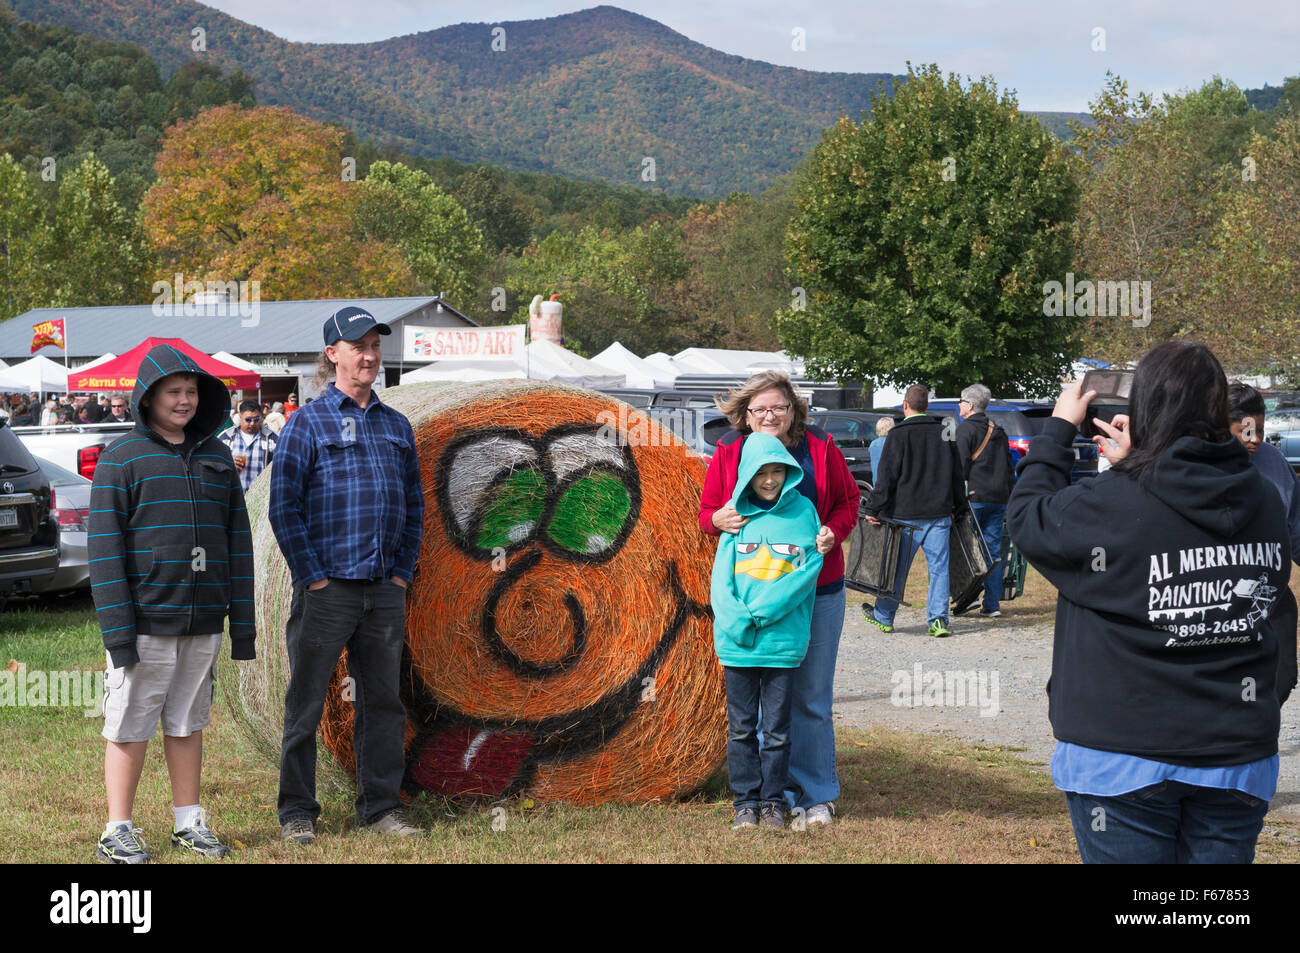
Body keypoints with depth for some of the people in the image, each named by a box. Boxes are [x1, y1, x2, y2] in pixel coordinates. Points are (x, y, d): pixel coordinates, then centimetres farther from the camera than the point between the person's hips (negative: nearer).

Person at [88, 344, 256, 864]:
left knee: (187, 723, 12)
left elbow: (236, 538, 11)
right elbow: (105, 547, -8)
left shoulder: (216, 456, 10)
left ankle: (189, 822, 20)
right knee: (131, 727, 0)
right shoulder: (121, 459, -4)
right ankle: (119, 833, 7)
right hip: (144, 620, -4)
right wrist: (117, 629, -14)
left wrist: (243, 621, 7)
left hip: (202, 621, 4)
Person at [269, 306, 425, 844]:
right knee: (305, 705, 2)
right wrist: (313, 577, -11)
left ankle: (381, 806, 18)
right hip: (326, 590, -4)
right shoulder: (306, 424, -1)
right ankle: (297, 813, 10)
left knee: (383, 700, 9)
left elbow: (414, 505, 17)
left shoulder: (397, 426, 14)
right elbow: (284, 508, -5)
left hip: (385, 590, 5)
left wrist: (403, 571, 7)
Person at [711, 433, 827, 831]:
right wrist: (737, 621, -14)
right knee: (741, 727, 8)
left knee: (777, 727, 6)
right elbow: (722, 575, 1)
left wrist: (764, 609, -14)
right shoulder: (736, 513, 4)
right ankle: (746, 801, 17)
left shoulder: (802, 510, 1)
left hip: (784, 639, -1)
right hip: (737, 641, 1)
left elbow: (809, 569, -6)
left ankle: (772, 801, 18)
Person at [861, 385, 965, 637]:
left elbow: (887, 477, -11)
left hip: (906, 513, -3)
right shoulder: (944, 432, 7)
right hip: (940, 512, 3)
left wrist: (873, 509, -7)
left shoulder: (899, 435, -8)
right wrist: (957, 505, 26)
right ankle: (938, 619, -1)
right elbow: (957, 474, 16)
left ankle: (883, 616, 18)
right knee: (939, 566, 5)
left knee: (897, 566, 6)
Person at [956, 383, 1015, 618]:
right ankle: (992, 604, 4)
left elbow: (960, 466, -12)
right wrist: (1008, 501, 22)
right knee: (993, 551, 5)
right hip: (998, 499, 6)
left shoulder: (965, 429, -5)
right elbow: (1009, 469, 20)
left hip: (975, 496, -6)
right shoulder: (998, 432, 18)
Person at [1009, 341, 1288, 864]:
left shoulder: (1109, 504, -17)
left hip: (1126, 760, -4)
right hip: (1238, 754, 4)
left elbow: (1028, 516, 0)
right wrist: (1136, 466, 14)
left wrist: (1059, 426, 13)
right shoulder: (1264, 501, -2)